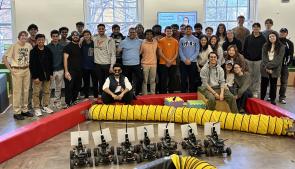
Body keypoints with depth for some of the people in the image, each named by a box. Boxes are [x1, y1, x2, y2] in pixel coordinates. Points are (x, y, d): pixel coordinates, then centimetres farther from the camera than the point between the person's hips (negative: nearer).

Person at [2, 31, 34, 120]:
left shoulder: (29, 45, 3)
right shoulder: (14, 46, -11)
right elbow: (4, 58, -10)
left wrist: (29, 64, 8)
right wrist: (10, 69, -12)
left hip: (26, 70, 5)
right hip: (17, 70, -5)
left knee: (26, 91, 11)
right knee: (17, 91, -2)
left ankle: (24, 110, 23)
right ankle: (17, 112, 5)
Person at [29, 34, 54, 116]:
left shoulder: (48, 50, 5)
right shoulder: (33, 51, -8)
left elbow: (51, 63, 9)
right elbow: (32, 65, -10)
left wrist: (51, 74, 4)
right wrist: (35, 77, -14)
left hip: (47, 75, 4)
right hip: (37, 75, -4)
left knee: (47, 92, 11)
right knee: (36, 93, 2)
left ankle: (45, 106, 23)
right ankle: (37, 108, 11)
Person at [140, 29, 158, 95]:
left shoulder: (156, 42, 3)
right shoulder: (143, 43, -7)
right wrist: (140, 63, -6)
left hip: (154, 64, 3)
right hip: (145, 64, -3)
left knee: (153, 80, 9)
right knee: (145, 81, 1)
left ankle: (153, 94, 17)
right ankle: (144, 94, 6)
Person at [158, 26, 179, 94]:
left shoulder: (175, 41, 9)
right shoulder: (161, 41, 0)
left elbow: (176, 53, 6)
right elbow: (160, 52, -4)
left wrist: (171, 61, -7)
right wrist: (167, 60, -12)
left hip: (173, 64, 3)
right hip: (163, 63, -3)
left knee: (172, 79, 6)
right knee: (163, 80, -2)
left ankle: (171, 93, 16)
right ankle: (163, 93, 5)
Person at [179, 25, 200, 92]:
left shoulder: (196, 40, 6)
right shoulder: (182, 40, 8)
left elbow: (197, 51, -1)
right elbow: (180, 51, 2)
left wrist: (190, 59, -11)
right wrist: (185, 60, -12)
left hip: (193, 62, 0)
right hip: (183, 62, 0)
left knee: (193, 80, 4)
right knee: (183, 79, 1)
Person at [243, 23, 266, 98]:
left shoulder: (262, 38, 0)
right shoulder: (248, 38, 6)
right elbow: (244, 49, 8)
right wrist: (245, 57, 2)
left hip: (258, 60, -2)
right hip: (249, 60, 2)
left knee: (257, 76, 2)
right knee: (249, 76, 6)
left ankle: (256, 92, 10)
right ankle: (249, 91, 16)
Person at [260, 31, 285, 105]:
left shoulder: (281, 47, -2)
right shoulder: (265, 46, 7)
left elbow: (278, 59, -10)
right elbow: (264, 58, 0)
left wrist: (269, 66, -17)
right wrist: (266, 67, -13)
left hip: (275, 70, -2)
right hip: (265, 69, 2)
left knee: (273, 85, 5)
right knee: (263, 85, 7)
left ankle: (273, 100, 14)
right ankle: (262, 99, 18)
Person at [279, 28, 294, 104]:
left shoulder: (289, 43, 4)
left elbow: (291, 55, 2)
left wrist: (287, 63, -9)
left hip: (284, 65, 0)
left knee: (284, 82, 3)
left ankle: (282, 97, 11)